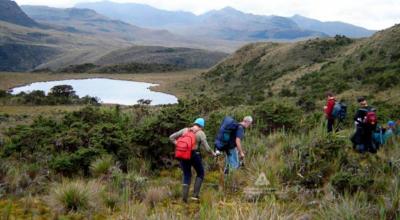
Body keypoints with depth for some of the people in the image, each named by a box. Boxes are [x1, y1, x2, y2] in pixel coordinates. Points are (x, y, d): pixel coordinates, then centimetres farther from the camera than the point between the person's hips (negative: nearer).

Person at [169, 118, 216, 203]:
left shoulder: (185, 130, 9)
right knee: (200, 173, 18)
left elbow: (171, 137, 7)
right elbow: (206, 148, -7)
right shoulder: (201, 133, -2)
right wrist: (213, 153, 9)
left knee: (186, 176, 17)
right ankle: (195, 194, 8)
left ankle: (184, 197, 5)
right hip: (194, 155, -4)